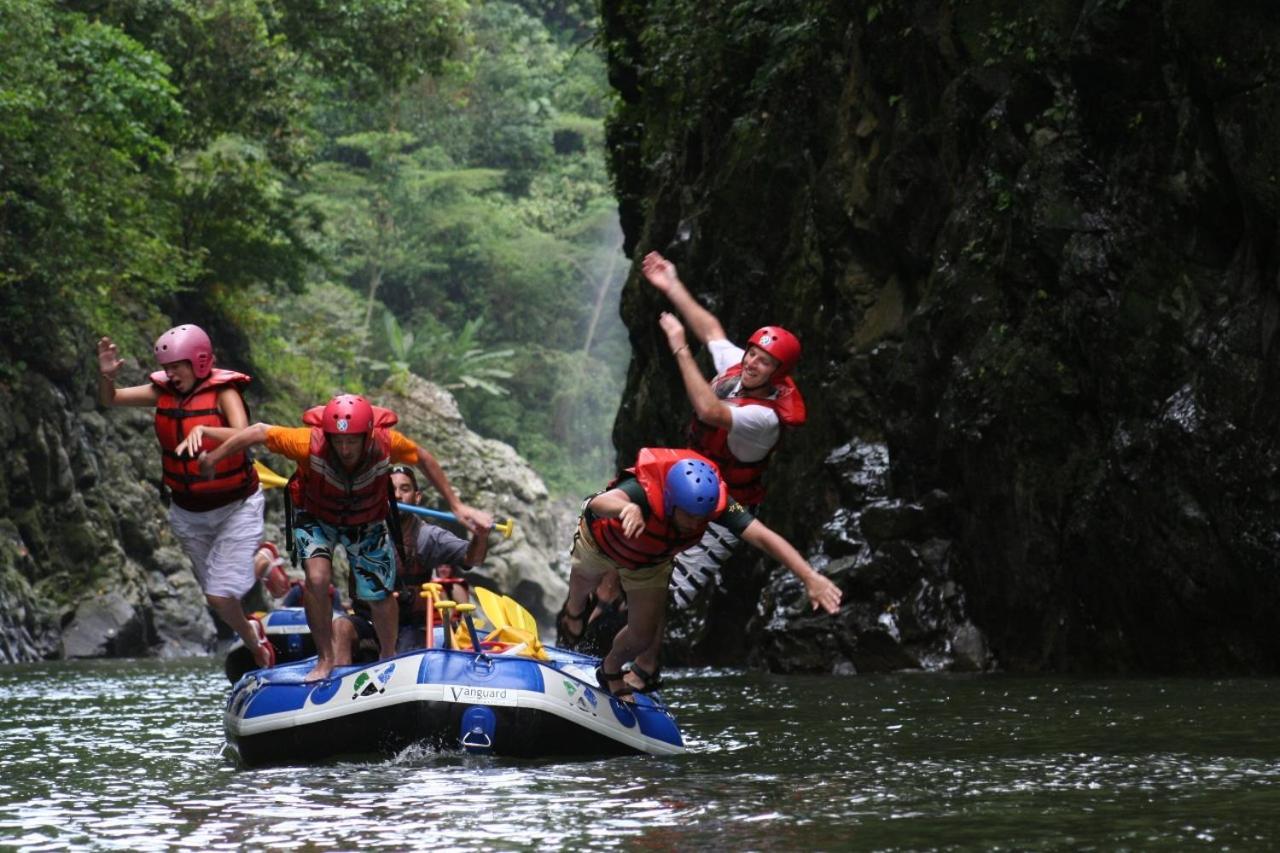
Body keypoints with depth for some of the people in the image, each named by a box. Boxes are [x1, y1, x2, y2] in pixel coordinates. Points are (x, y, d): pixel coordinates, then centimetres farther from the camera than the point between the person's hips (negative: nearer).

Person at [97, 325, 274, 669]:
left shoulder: (223, 392, -19)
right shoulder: (164, 392, -4)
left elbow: (242, 435, -36)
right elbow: (109, 400, 3)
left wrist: (203, 431, -53)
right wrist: (106, 375, -18)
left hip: (235, 507, -5)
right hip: (187, 511, 6)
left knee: (220, 597, -10)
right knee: (216, 593, 13)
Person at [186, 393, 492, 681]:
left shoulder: (386, 444, -33)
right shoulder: (310, 444, -38)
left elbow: (424, 460, -14)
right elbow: (259, 432, -25)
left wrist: (456, 506, -8)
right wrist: (213, 458, -20)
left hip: (367, 523, 2)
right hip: (316, 517, -2)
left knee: (380, 595, 7)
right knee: (317, 579, -24)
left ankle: (389, 661, 35)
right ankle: (325, 659, -4)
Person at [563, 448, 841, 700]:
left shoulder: (713, 500, -38)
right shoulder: (643, 491, -50)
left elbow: (763, 537, -44)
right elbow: (598, 503, -71)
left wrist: (810, 578, -56)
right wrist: (626, 507, -95)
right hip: (601, 542, -2)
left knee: (642, 635, 5)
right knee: (577, 606, 25)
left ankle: (611, 669, 40)